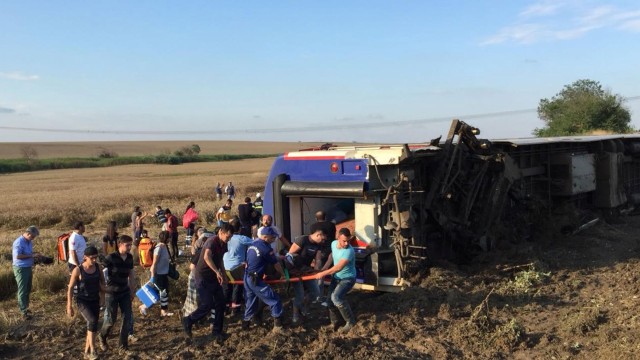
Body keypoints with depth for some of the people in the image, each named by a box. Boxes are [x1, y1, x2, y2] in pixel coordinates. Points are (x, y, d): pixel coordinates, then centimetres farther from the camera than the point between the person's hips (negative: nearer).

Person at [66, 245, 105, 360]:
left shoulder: (97, 267, -4)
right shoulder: (78, 270, -17)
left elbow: (102, 281, 13)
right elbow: (70, 288, -10)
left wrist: (102, 296, 7)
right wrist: (69, 306, -10)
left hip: (95, 301, 5)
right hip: (82, 302, -5)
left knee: (92, 326, 9)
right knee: (92, 321, -27)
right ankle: (92, 349, -17)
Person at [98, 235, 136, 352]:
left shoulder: (130, 258, -1)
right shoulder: (111, 257, -19)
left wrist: (133, 290, 15)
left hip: (125, 292, 5)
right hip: (111, 293, -5)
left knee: (127, 317, 2)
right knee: (111, 319, 3)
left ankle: (123, 342, 19)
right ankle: (102, 338, 32)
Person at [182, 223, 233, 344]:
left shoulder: (223, 244, 4)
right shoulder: (212, 241, -23)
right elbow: (207, 257, -44)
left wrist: (224, 275, 13)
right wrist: (217, 272, -48)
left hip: (214, 277, 8)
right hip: (203, 277, -8)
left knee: (220, 303, 4)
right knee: (207, 305, -10)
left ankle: (217, 331, 16)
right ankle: (188, 321, 14)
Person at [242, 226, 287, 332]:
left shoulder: (253, 244, 10)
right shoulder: (265, 247, -14)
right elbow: (276, 264, -5)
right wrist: (283, 275, 12)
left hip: (247, 278, 8)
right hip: (255, 280, -8)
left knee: (250, 303, 21)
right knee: (275, 301, 0)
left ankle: (245, 325, 29)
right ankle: (278, 326, 2)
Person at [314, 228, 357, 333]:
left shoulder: (349, 251, -30)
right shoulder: (334, 243, -6)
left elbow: (338, 267, -35)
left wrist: (323, 273, -30)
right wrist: (325, 268, 19)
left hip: (347, 279, -7)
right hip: (336, 277, 8)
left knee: (336, 297, -26)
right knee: (330, 299, 4)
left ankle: (351, 322, -13)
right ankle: (334, 322, 23)